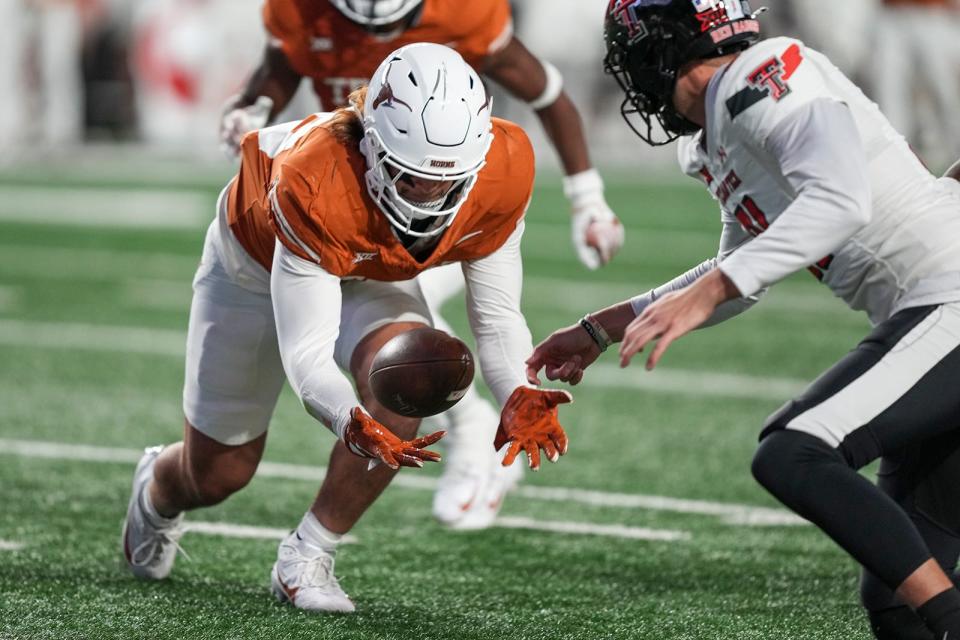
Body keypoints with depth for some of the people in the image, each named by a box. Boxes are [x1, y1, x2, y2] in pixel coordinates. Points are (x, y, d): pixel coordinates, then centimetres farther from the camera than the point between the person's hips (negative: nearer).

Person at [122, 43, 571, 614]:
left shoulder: (501, 173, -34)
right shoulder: (312, 185, -46)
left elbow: (497, 313, -19)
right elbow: (306, 353, -42)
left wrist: (517, 397, -40)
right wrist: (354, 426, -63)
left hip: (372, 276, 3)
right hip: (258, 262, -3)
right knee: (216, 474, 10)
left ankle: (309, 557, -12)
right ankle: (158, 492, 51)